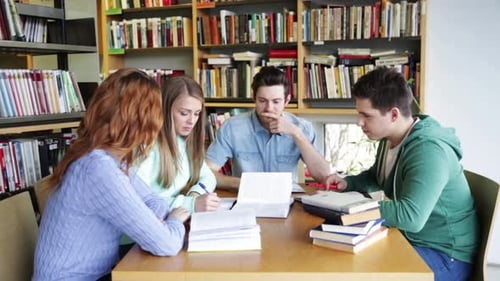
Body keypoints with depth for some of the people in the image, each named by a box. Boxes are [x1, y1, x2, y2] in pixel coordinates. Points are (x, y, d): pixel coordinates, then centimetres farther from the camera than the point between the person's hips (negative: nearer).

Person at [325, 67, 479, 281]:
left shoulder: (429, 151, -27)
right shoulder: (389, 139, 2)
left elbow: (410, 217, -37)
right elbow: (376, 177, 22)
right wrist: (347, 183, 2)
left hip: (444, 255, -8)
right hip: (408, 239, 8)